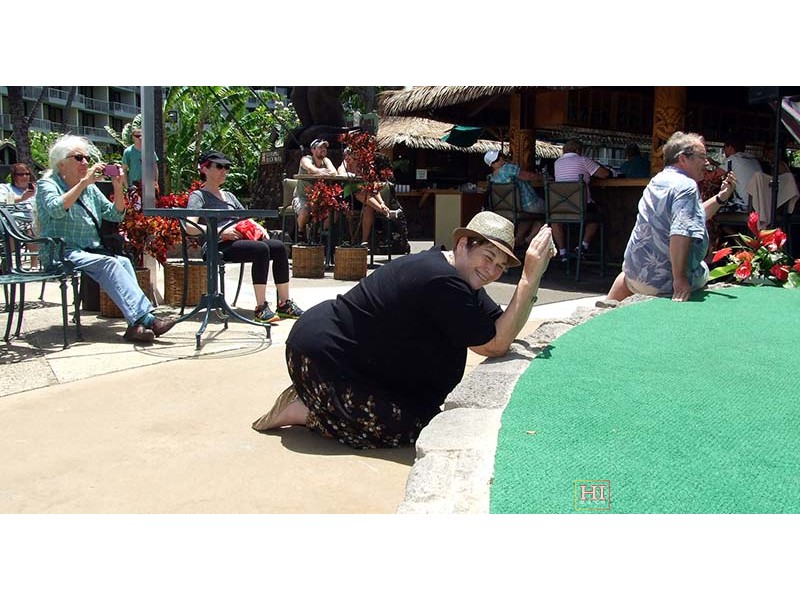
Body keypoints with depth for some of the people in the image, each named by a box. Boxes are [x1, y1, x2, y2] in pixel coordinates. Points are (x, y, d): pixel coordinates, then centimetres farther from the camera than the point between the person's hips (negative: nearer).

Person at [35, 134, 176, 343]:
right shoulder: (47, 184, 3)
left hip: (91, 251, 5)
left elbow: (116, 215, 14)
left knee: (124, 262, -27)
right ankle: (145, 318, -42)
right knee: (108, 263, -32)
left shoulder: (90, 188, 19)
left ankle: (136, 325, -41)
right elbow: (56, 209, -19)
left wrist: (118, 187, -1)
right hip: (62, 253, -5)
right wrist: (83, 182, -21)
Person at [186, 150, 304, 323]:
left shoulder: (229, 196, 30)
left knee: (279, 247, -17)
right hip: (218, 246, -7)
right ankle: (261, 309, -34)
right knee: (261, 249, -32)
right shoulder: (198, 196, 5)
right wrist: (220, 232, -19)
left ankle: (284, 304, -17)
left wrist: (259, 228, 8)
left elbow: (247, 218, 31)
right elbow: (189, 227, -11)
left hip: (240, 240, 7)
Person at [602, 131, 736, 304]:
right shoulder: (686, 186, -17)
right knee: (704, 269, 27)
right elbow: (681, 232, -32)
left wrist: (721, 196, 14)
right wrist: (679, 278, -29)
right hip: (664, 282, -7)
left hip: (635, 273, 7)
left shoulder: (658, 181, 11)